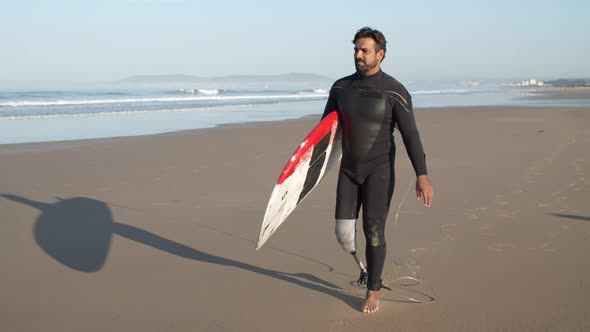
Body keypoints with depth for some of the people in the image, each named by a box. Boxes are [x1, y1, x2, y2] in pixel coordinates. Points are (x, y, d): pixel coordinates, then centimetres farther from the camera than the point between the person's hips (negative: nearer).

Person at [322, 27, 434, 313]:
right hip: (349, 170, 4)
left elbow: (411, 136, -15)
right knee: (343, 232, 1)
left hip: (380, 171, -4)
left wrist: (422, 177, -23)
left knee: (373, 232, -3)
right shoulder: (341, 87, 2)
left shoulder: (395, 92, -12)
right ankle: (363, 265, 35)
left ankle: (373, 292, 16)